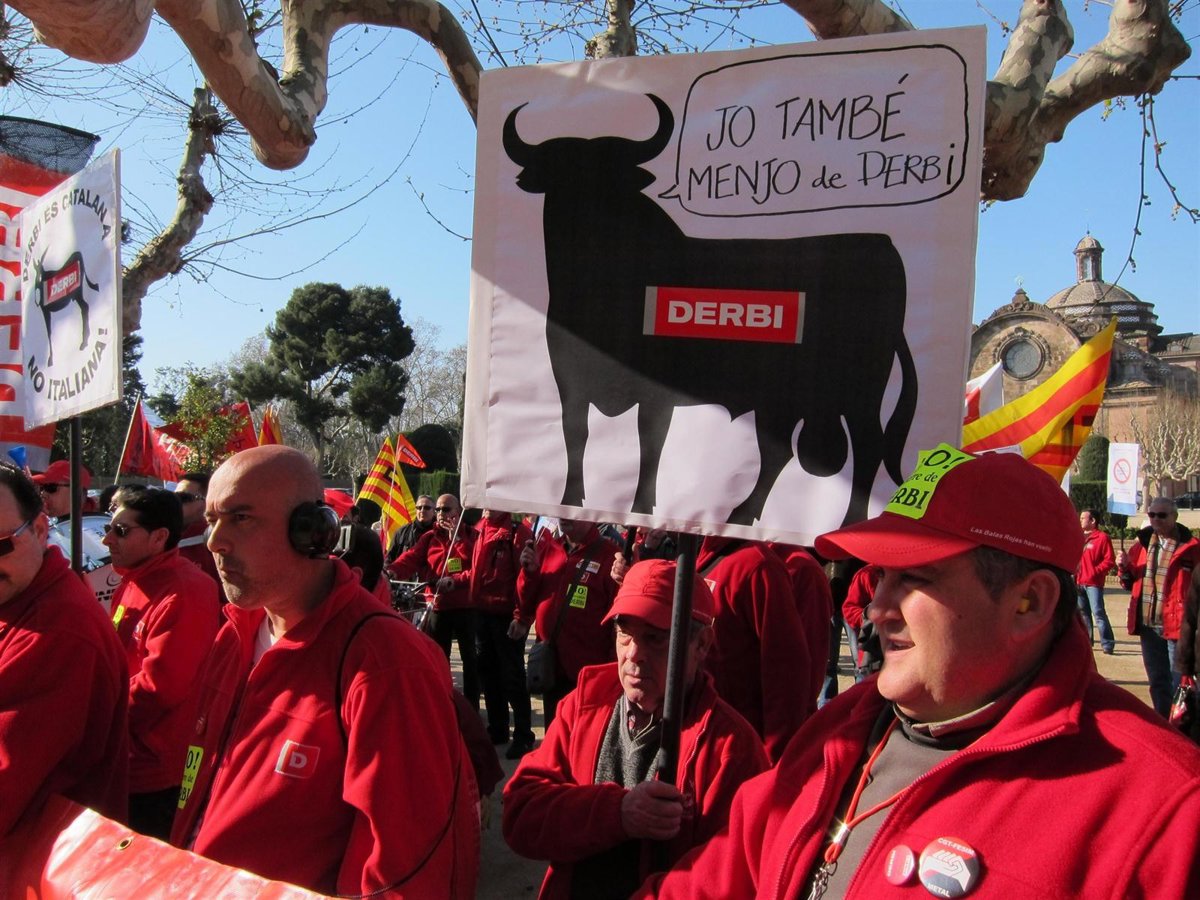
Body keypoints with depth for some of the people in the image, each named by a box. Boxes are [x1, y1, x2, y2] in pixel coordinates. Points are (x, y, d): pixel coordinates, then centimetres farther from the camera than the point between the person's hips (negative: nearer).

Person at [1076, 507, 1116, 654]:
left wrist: (1095, 572, -17)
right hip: (1079, 582, 7)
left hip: (1094, 583, -7)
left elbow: (1109, 561, -10)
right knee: (1083, 613, 14)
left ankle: (1107, 644, -8)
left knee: (1098, 612, -11)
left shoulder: (1102, 538, -7)